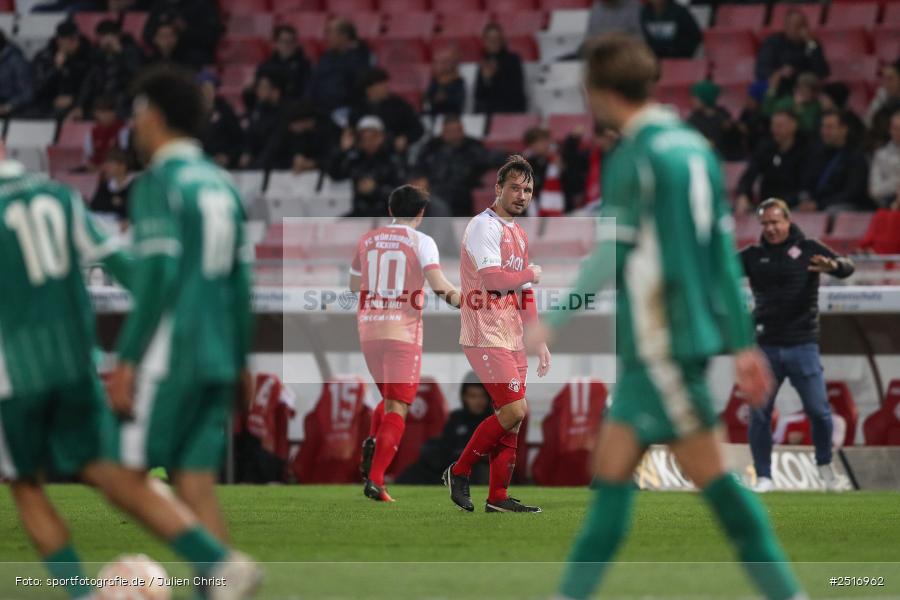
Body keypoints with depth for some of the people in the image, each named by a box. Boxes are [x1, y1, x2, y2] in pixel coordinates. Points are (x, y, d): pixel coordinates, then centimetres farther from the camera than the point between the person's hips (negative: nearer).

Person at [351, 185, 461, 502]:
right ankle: (375, 480, -16)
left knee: (390, 398, 24)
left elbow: (354, 283, 22)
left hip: (369, 331, 4)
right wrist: (459, 298, -9)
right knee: (397, 409, -2)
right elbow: (437, 282, -17)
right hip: (403, 332, -4)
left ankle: (372, 444, -3)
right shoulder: (422, 242, -3)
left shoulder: (367, 239, 10)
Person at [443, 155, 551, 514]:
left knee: (510, 418, 6)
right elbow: (491, 277, -24)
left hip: (512, 340, 9)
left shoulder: (519, 234, 19)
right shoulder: (484, 226, -11)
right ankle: (459, 472, -2)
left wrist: (539, 342, 20)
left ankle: (498, 498, 10)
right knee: (514, 409, -15)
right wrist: (531, 274, -8)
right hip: (485, 337, -9)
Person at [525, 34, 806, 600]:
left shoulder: (637, 157, -13)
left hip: (660, 341, -8)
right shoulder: (695, 146, 12)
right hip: (698, 330, 8)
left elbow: (610, 256, -16)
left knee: (710, 473, -5)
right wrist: (742, 343, 16)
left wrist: (553, 322, -10)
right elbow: (725, 252, 13)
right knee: (612, 465, 11)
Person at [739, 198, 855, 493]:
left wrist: (832, 265, -35)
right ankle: (763, 477, 6)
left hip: (802, 346, -2)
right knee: (759, 413, -2)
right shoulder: (754, 255, 9)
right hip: (765, 348, 2)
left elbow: (847, 268, -11)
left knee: (819, 411, -1)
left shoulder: (808, 249, 2)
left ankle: (826, 468, 19)